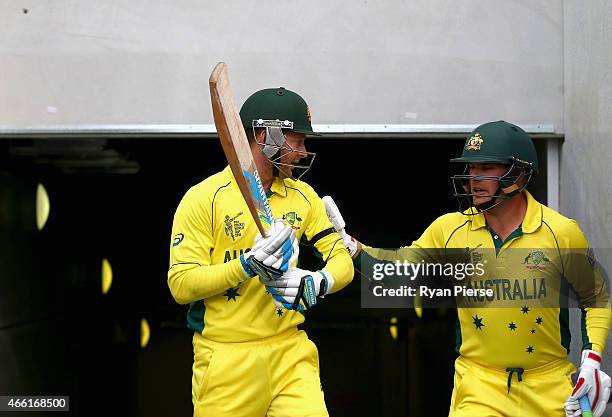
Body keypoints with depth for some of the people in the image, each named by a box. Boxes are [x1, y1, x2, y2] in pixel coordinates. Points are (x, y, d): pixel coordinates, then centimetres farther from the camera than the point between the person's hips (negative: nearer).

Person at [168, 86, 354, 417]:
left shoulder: (303, 195, 11)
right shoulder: (203, 198, -6)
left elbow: (342, 260, 8)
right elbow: (181, 284, -11)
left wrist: (317, 283, -15)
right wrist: (247, 265, -23)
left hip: (291, 352, 3)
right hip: (225, 360, -3)